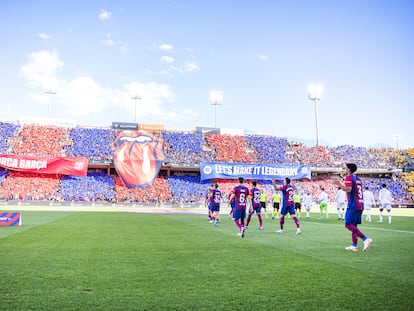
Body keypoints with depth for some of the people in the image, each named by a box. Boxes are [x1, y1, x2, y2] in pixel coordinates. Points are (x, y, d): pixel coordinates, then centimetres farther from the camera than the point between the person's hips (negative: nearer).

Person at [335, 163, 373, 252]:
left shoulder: (349, 177, -7)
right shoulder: (358, 179, 19)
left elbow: (348, 189, -19)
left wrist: (340, 185, -7)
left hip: (353, 205, -9)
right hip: (360, 204, 9)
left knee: (348, 224, -10)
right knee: (354, 225, 13)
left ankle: (365, 239, -21)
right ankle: (354, 246, 14)